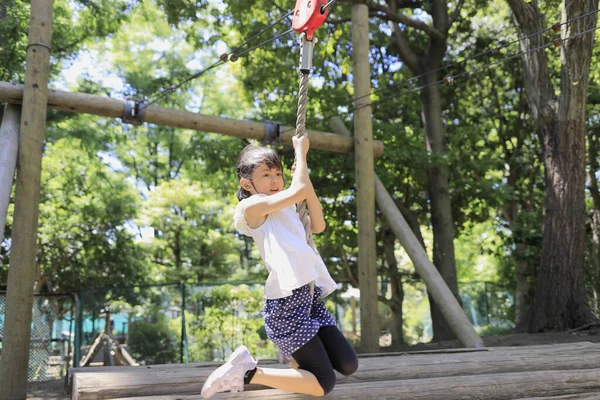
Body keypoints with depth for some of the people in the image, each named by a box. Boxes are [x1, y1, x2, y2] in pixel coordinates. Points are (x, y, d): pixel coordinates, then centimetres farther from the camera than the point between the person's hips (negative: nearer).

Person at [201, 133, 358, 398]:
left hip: (311, 297, 9)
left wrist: (304, 175, 18)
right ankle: (247, 373, 1)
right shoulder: (252, 205, -5)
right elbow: (299, 191, -13)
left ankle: (299, 352, 28)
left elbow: (318, 225, 19)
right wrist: (300, 151, 3)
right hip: (286, 303, -9)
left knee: (348, 365, 10)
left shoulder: (285, 210, 21)